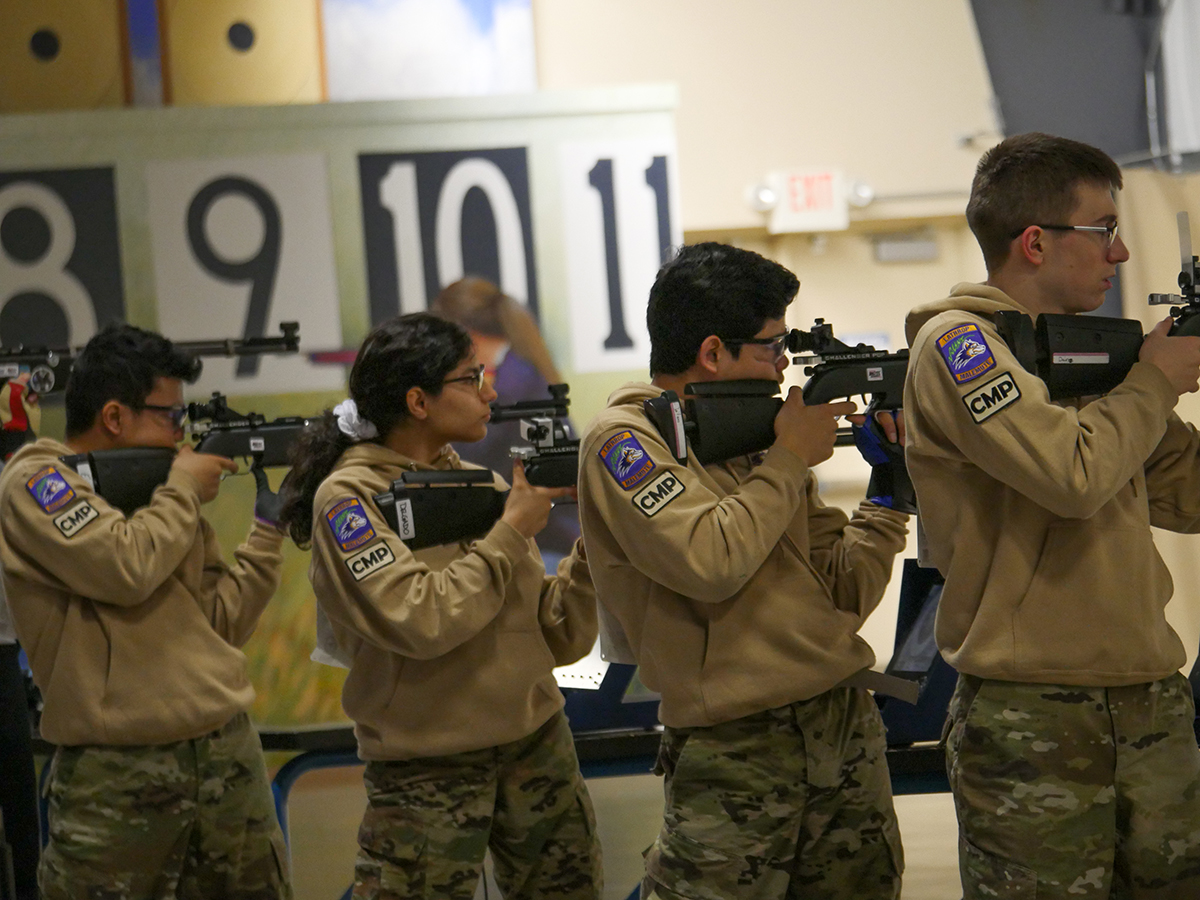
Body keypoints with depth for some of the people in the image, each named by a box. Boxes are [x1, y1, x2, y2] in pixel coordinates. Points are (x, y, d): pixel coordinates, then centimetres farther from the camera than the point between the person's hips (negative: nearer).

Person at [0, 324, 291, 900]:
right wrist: (184, 491, -6)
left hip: (228, 754, 7)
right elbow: (124, 568, -21)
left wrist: (269, 524, 7)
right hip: (116, 775, -6)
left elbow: (223, 623, 13)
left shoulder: (155, 491, 16)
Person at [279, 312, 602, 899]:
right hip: (427, 769, -5)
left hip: (538, 743, 6)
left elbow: (558, 639, 8)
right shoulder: (349, 497, -9)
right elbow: (420, 621, -23)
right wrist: (512, 532, -15)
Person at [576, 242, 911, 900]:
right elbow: (709, 563, -23)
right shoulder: (625, 440, -7)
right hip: (735, 751, -7)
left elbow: (844, 594, 13)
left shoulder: (753, 430, 13)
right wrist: (788, 459, -11)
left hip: (846, 723, 7)